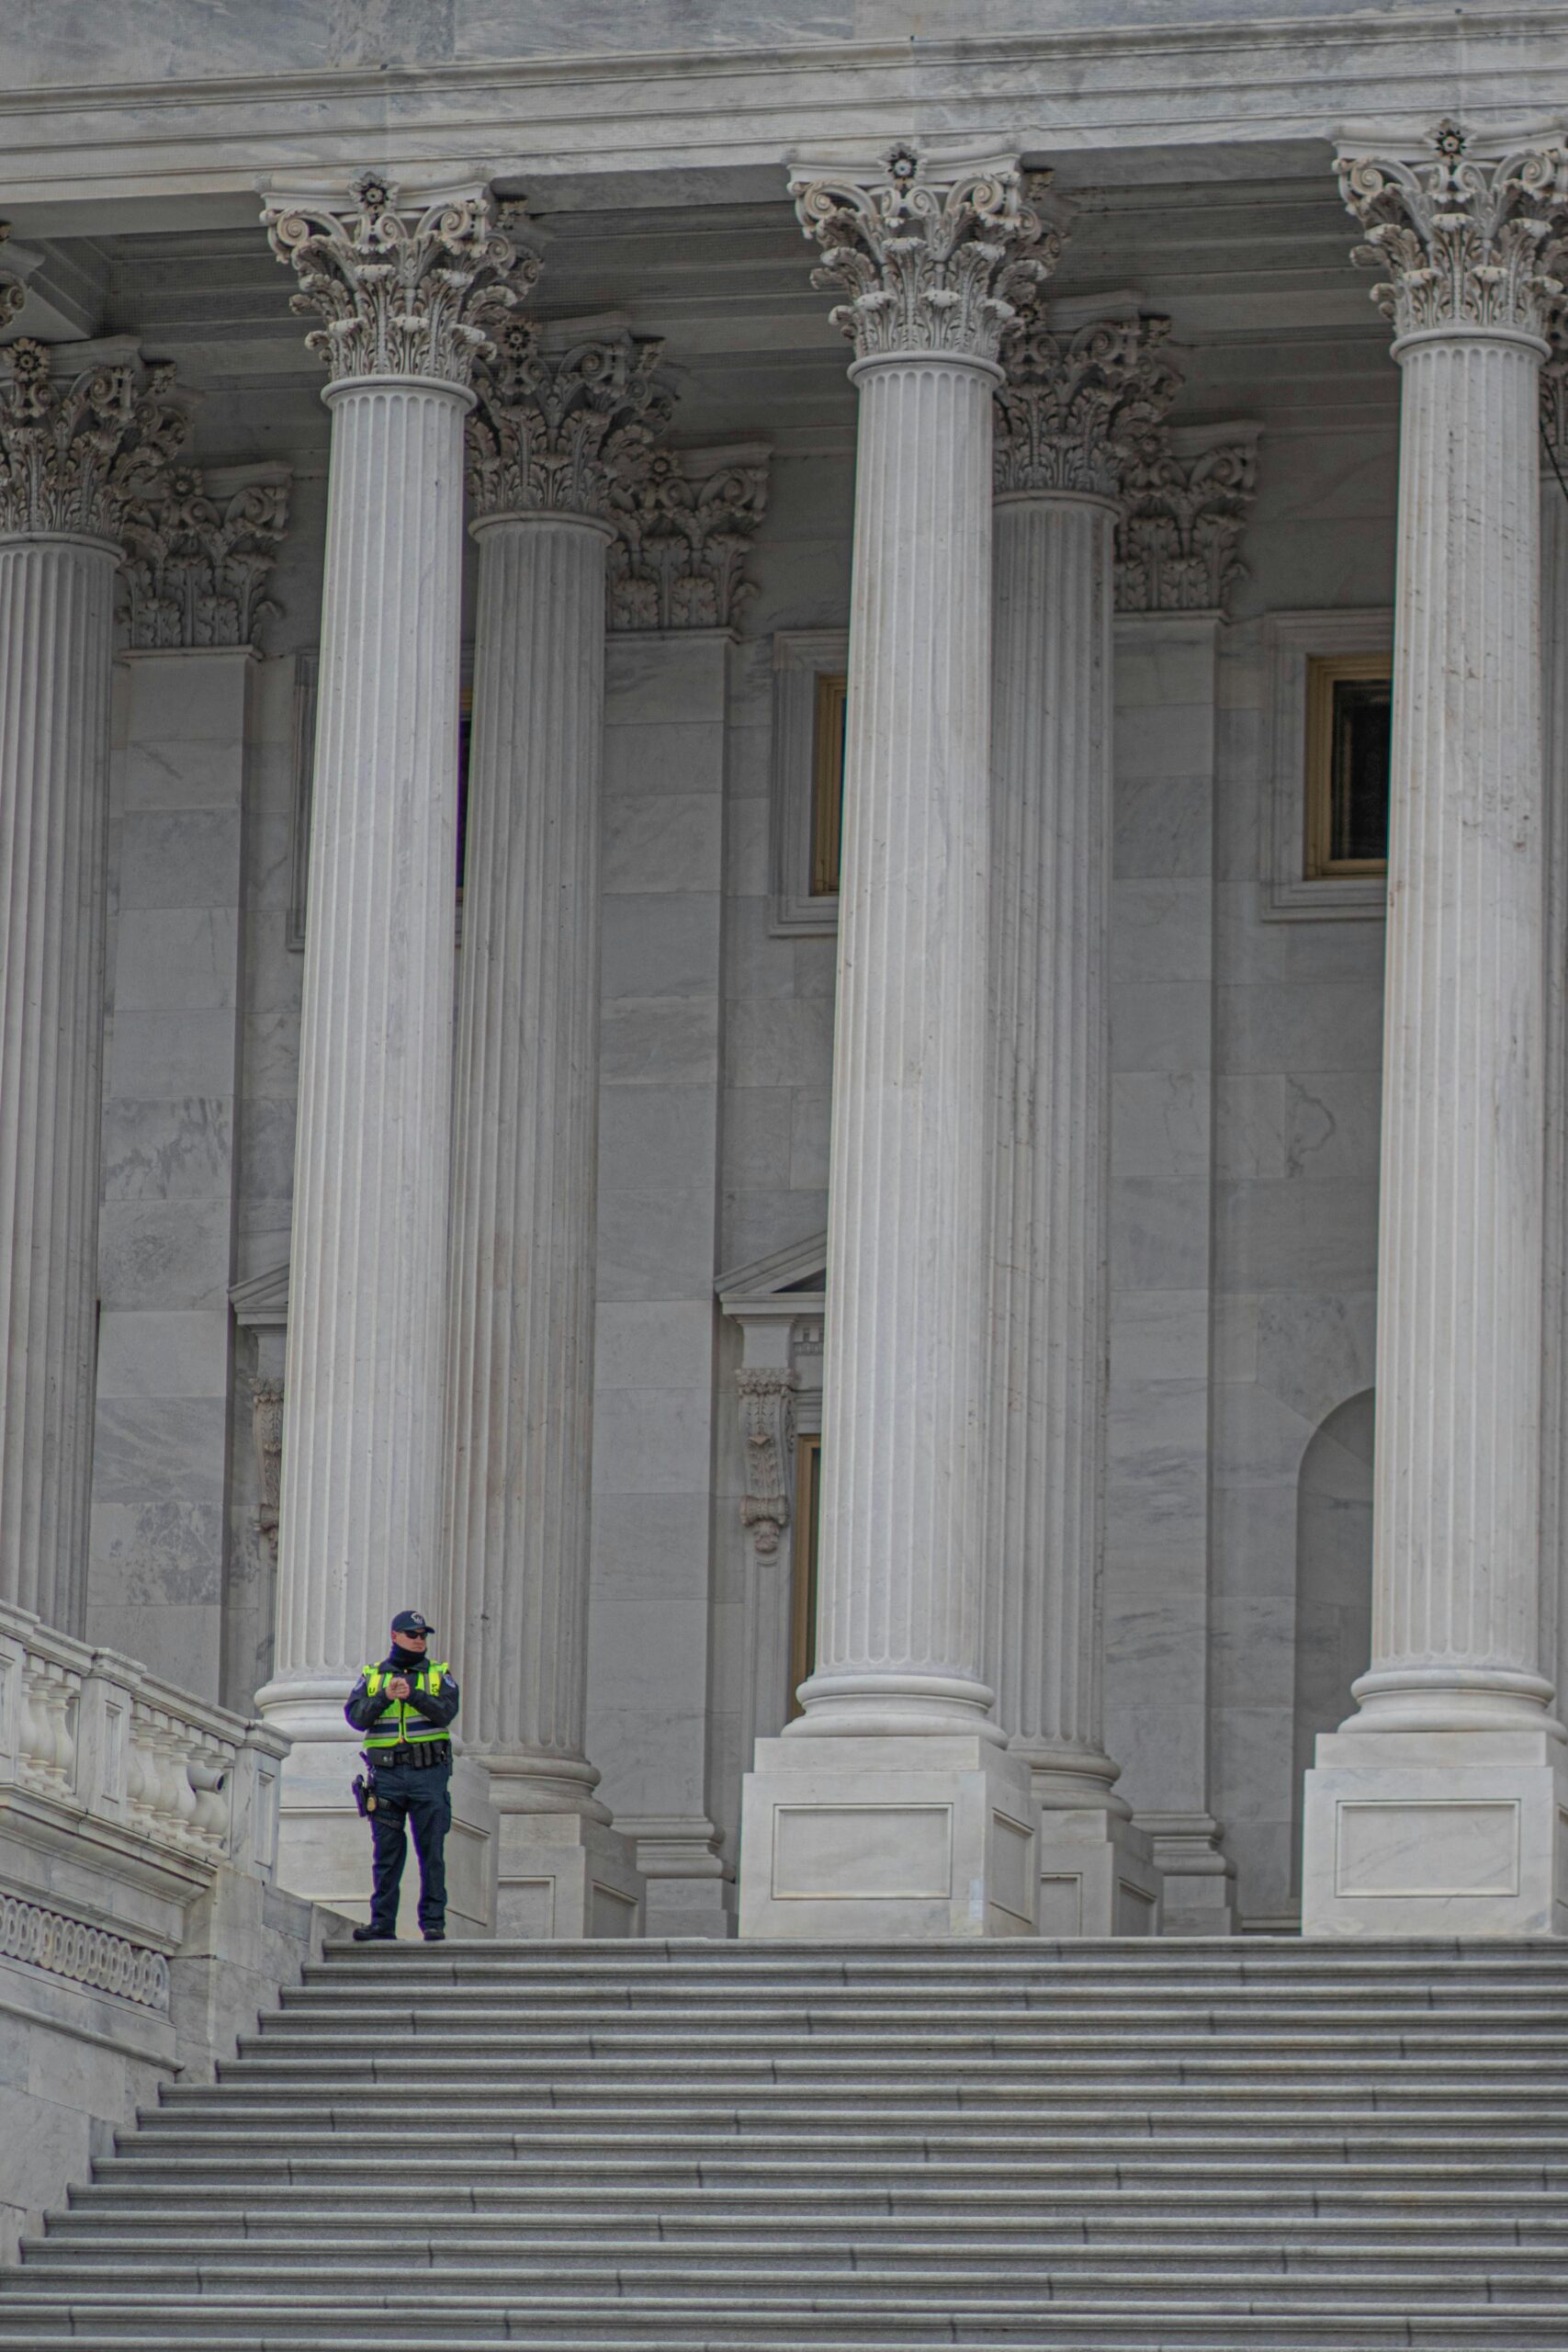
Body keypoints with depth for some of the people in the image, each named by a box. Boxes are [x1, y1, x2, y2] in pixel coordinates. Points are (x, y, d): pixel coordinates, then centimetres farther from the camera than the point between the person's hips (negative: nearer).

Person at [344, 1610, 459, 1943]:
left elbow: (445, 1712, -7)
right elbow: (356, 1716, -2)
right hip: (387, 1775, 1)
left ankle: (433, 1922, -1)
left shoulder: (438, 1676, 11)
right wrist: (386, 1696, -16)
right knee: (387, 1853, 1)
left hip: (429, 1775, -1)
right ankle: (382, 1924, 3)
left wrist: (413, 1694, -20)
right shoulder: (372, 1677, 13)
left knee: (432, 1853, -3)